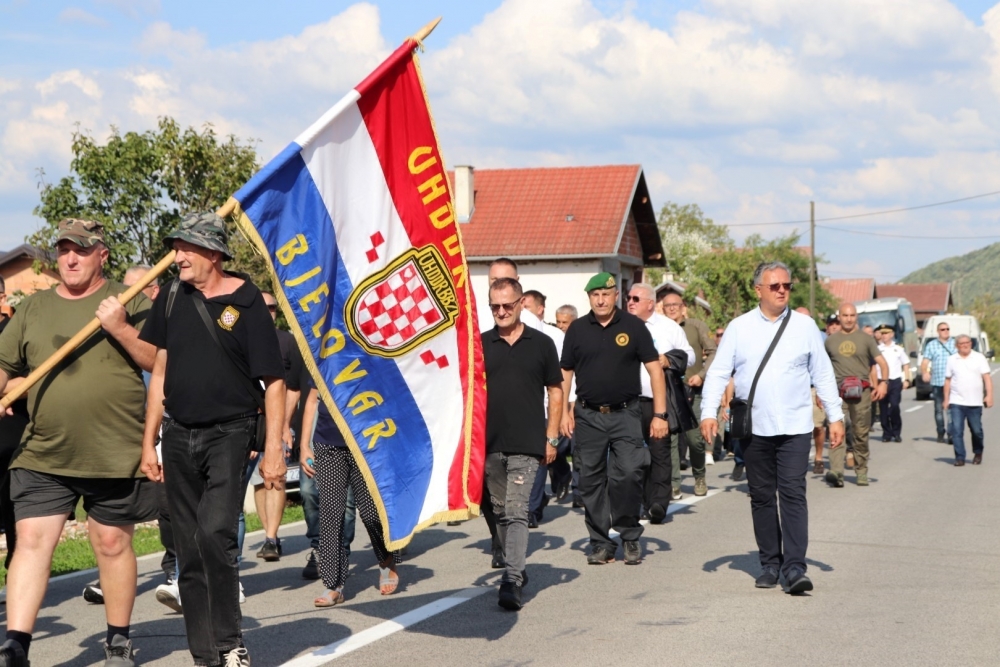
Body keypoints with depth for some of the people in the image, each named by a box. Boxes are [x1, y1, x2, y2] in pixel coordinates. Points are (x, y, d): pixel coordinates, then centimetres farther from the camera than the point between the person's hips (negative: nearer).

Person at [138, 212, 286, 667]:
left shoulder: (245, 301, -8)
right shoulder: (172, 298, 6)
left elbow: (273, 381, -8)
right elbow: (160, 373, 13)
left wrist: (273, 450, -13)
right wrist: (148, 442, 10)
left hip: (229, 431, -5)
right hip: (178, 434, 5)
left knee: (215, 532, -20)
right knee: (189, 552, 7)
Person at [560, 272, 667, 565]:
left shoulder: (633, 326, 1)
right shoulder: (577, 329, 6)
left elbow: (654, 369, 0)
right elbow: (566, 373, 12)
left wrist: (659, 414, -5)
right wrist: (564, 412, 3)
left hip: (625, 414, -2)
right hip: (588, 416, 2)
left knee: (629, 474, -11)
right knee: (591, 480, 4)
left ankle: (630, 536, 7)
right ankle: (600, 542, 15)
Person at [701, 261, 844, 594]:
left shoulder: (805, 326, 6)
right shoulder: (739, 327, 4)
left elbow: (823, 373, 9)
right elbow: (718, 372, 2)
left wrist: (835, 416, 5)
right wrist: (709, 412, -10)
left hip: (794, 428, -1)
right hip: (753, 428, 1)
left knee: (793, 495, -9)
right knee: (762, 497, 8)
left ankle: (795, 568, -11)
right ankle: (769, 564, 17)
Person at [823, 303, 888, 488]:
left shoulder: (865, 338, 9)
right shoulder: (830, 341, 13)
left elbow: (882, 363, 4)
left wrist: (883, 383, -12)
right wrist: (820, 389, 15)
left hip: (861, 391, 0)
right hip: (837, 390, 0)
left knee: (861, 434, 4)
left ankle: (861, 473, 16)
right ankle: (836, 472, -25)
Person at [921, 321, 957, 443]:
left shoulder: (956, 344, 13)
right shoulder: (931, 345, 12)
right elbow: (925, 361, 3)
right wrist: (924, 372, -16)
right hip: (937, 382, 1)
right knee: (939, 409, 6)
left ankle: (951, 433, -14)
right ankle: (941, 433, 16)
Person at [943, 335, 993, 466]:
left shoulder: (979, 358, 4)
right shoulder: (952, 360, 9)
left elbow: (987, 378, -1)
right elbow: (948, 381, 11)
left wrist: (989, 395, -11)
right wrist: (946, 399, 7)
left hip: (975, 402, -1)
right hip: (956, 402, 1)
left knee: (976, 430, 6)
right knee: (957, 430, -7)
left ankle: (978, 453, 27)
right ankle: (960, 457, -2)